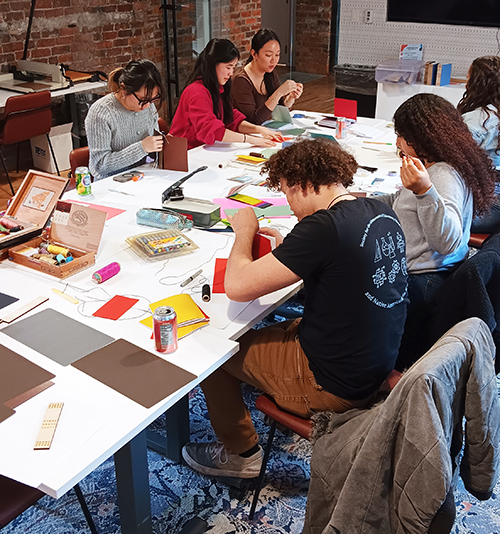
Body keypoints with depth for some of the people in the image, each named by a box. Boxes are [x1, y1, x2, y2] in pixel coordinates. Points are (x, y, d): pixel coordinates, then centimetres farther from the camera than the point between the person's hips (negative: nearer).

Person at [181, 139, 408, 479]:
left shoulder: (325, 227, -27)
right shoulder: (382, 213, -1)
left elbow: (238, 287, -25)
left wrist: (245, 231, -7)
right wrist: (284, 247, 10)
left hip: (333, 386, -8)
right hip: (378, 366, 9)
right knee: (269, 327, 25)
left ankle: (240, 453, 28)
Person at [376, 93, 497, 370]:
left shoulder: (445, 175, -19)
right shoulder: (433, 168, 12)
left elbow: (447, 241, -32)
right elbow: (402, 204, 31)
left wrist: (424, 191, -41)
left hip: (423, 284, -10)